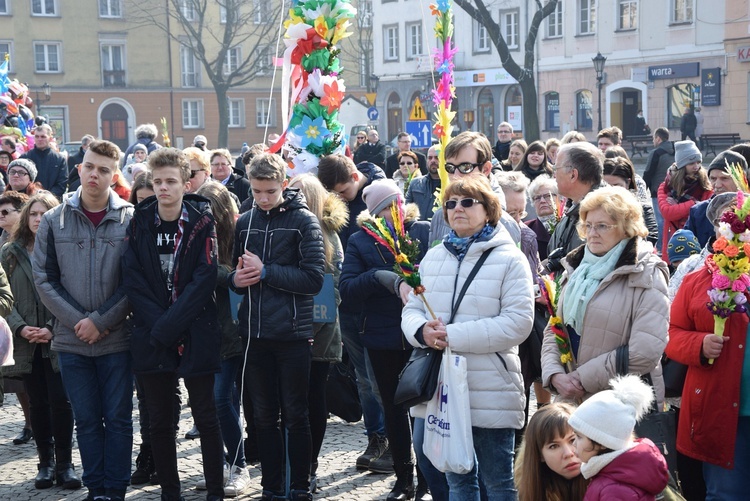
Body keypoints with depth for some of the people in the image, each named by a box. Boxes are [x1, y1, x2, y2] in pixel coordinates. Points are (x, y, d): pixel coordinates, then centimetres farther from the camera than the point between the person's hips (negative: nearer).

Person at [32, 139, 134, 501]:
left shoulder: (130, 220, -3)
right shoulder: (54, 221, 4)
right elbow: (44, 279, 2)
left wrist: (101, 321, -13)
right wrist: (78, 320, -9)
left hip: (116, 339, -2)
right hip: (71, 340, 2)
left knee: (118, 418, 5)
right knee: (87, 420, 9)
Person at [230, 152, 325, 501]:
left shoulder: (303, 221, -5)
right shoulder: (244, 222, 9)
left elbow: (314, 279, -13)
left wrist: (265, 271, -17)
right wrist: (236, 279, -7)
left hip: (292, 334, -4)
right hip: (254, 333, 4)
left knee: (295, 416, 5)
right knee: (264, 416, 12)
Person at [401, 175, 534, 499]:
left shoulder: (509, 259, -6)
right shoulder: (433, 257, 11)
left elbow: (518, 322, -15)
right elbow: (412, 310, 11)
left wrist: (454, 336, -19)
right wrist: (422, 331, -14)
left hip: (490, 393, -5)